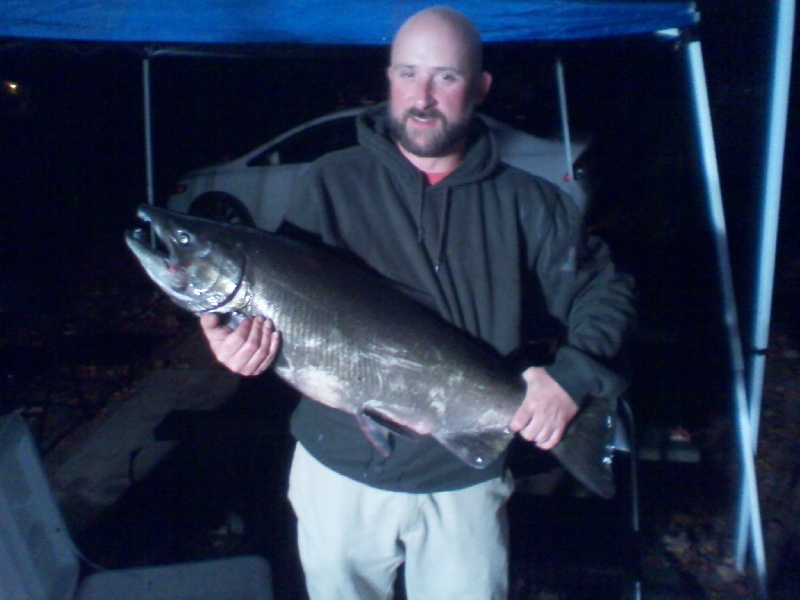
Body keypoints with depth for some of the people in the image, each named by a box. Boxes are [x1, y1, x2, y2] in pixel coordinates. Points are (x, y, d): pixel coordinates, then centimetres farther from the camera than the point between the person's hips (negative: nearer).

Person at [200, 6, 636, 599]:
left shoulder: (526, 202, -3)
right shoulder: (333, 183, -5)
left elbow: (605, 291, 1)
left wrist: (572, 377, -17)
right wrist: (240, 339, -27)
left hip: (465, 480, 0)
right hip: (340, 469, 1)